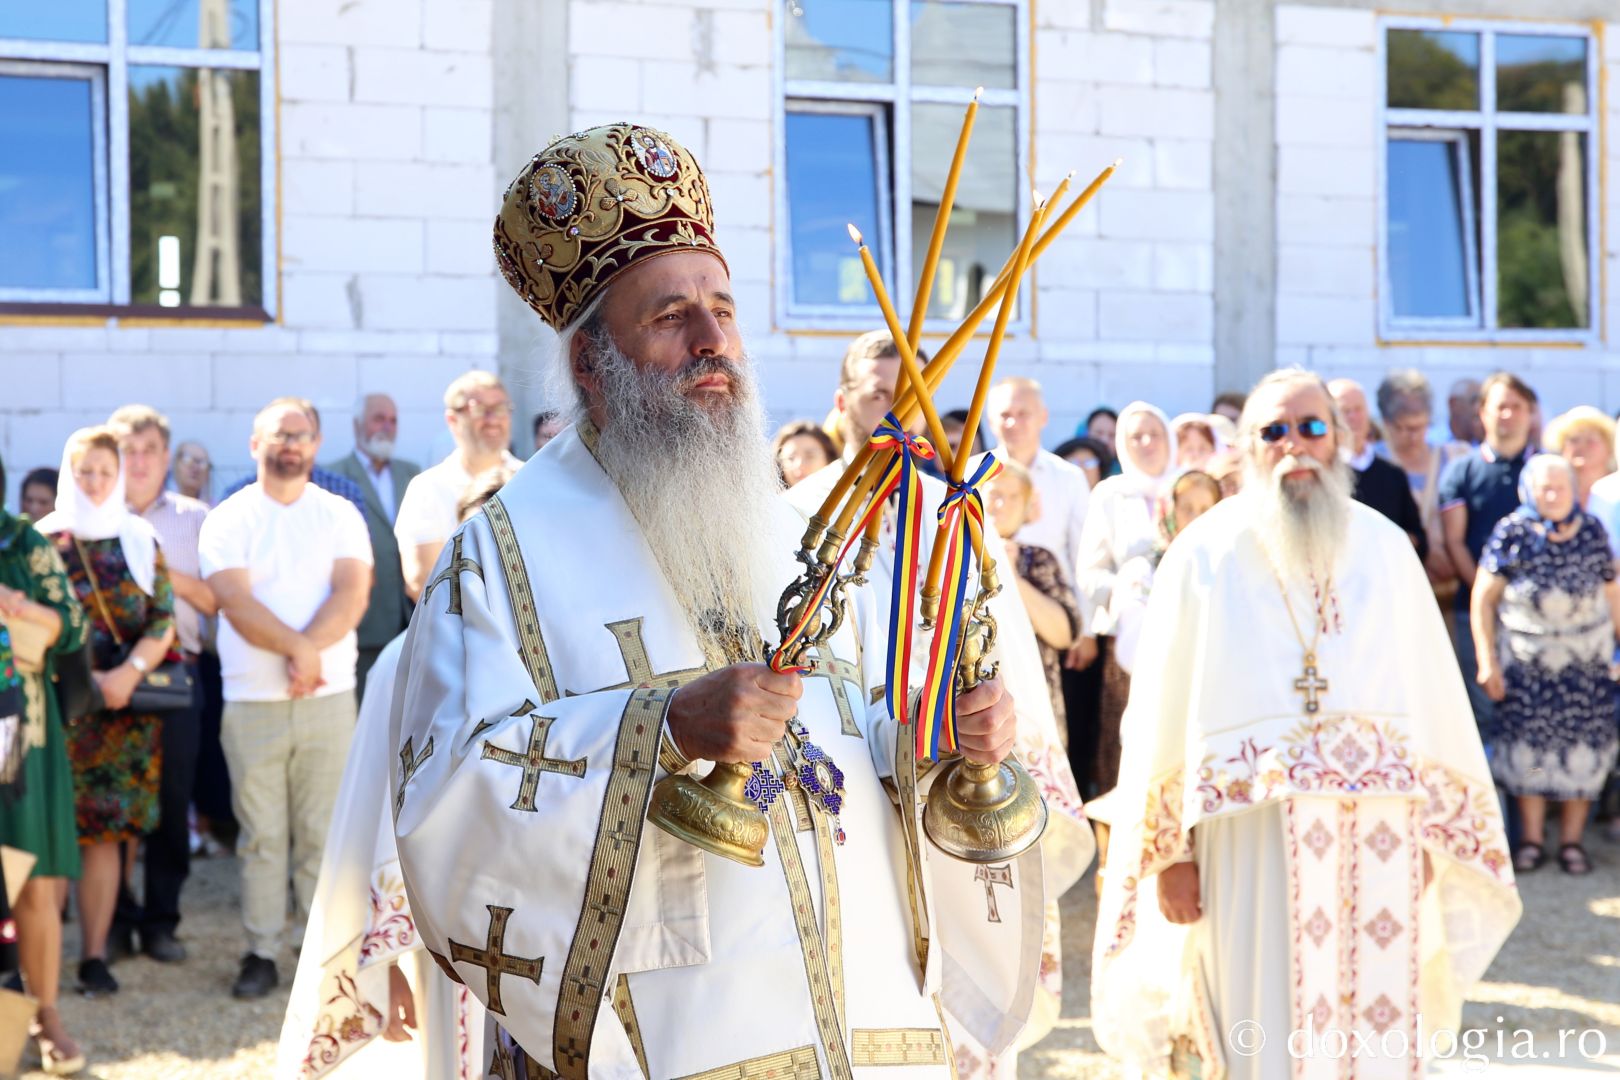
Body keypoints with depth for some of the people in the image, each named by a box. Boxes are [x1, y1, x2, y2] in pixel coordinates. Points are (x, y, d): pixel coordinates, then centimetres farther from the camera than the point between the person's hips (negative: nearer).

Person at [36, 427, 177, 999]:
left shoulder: (141, 543, 8)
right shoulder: (43, 540, 4)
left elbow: (163, 624, 4)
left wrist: (131, 672, -14)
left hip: (123, 709, 1)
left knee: (105, 830, 1)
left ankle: (95, 954, 5)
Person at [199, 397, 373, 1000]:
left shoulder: (340, 516, 8)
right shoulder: (229, 520, 3)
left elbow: (352, 596, -5)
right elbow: (237, 604, -9)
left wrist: (306, 651, -17)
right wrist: (300, 648, -16)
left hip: (328, 697, 1)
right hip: (252, 701, -1)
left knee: (323, 832, 2)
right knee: (261, 835, 2)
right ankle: (261, 951, 10)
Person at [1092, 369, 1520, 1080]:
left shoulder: (1384, 549, 8)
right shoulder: (1205, 555, 2)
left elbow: (1430, 695, 8)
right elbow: (1163, 707, 0)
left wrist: (1430, 830, 4)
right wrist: (1170, 849, -4)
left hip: (1377, 837, 2)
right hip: (1250, 836, -2)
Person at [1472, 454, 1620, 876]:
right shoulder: (1512, 532, -5)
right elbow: (1483, 600, -3)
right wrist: (1487, 662, -6)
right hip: (1526, 658, -1)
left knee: (1581, 746, 0)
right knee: (1528, 743, -1)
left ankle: (1572, 841, 10)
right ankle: (1531, 840, 10)